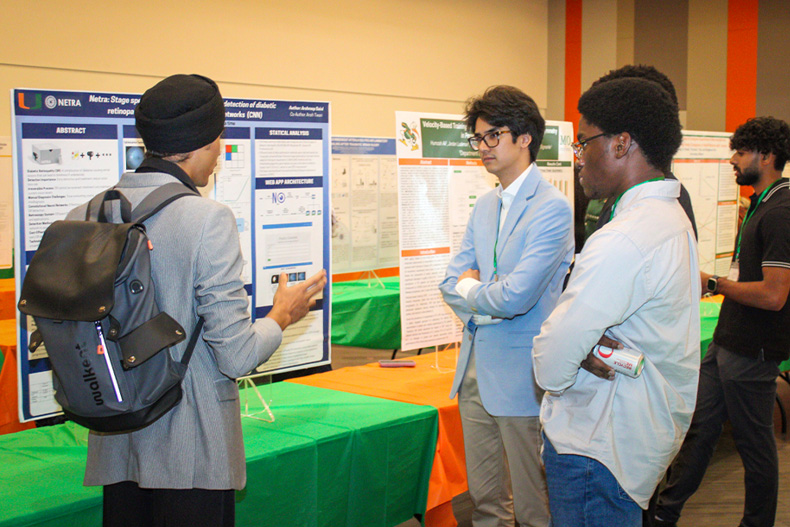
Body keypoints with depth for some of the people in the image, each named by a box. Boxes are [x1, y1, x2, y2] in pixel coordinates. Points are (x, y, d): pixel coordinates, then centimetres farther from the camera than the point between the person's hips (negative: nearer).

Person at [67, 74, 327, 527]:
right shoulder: (208, 218, -18)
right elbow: (236, 357, -18)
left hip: (116, 446, 6)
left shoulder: (83, 216, -1)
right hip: (190, 451, -5)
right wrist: (283, 315, 1)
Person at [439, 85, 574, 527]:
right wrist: (488, 296, -8)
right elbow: (451, 283, 12)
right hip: (476, 366, 8)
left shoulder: (552, 208, -14)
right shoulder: (485, 207, 13)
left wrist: (469, 287, -3)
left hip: (520, 371, -8)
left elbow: (516, 296, -22)